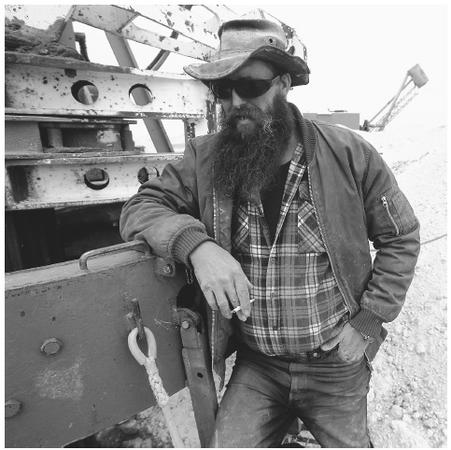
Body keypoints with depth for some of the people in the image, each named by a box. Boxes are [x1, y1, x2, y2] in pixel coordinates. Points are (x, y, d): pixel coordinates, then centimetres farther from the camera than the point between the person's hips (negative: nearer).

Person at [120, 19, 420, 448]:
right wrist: (195, 244, -31)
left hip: (336, 363, 0)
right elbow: (140, 207, -11)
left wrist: (367, 320, -8)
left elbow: (401, 238, -3)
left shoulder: (349, 154, -12)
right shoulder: (204, 159, -8)